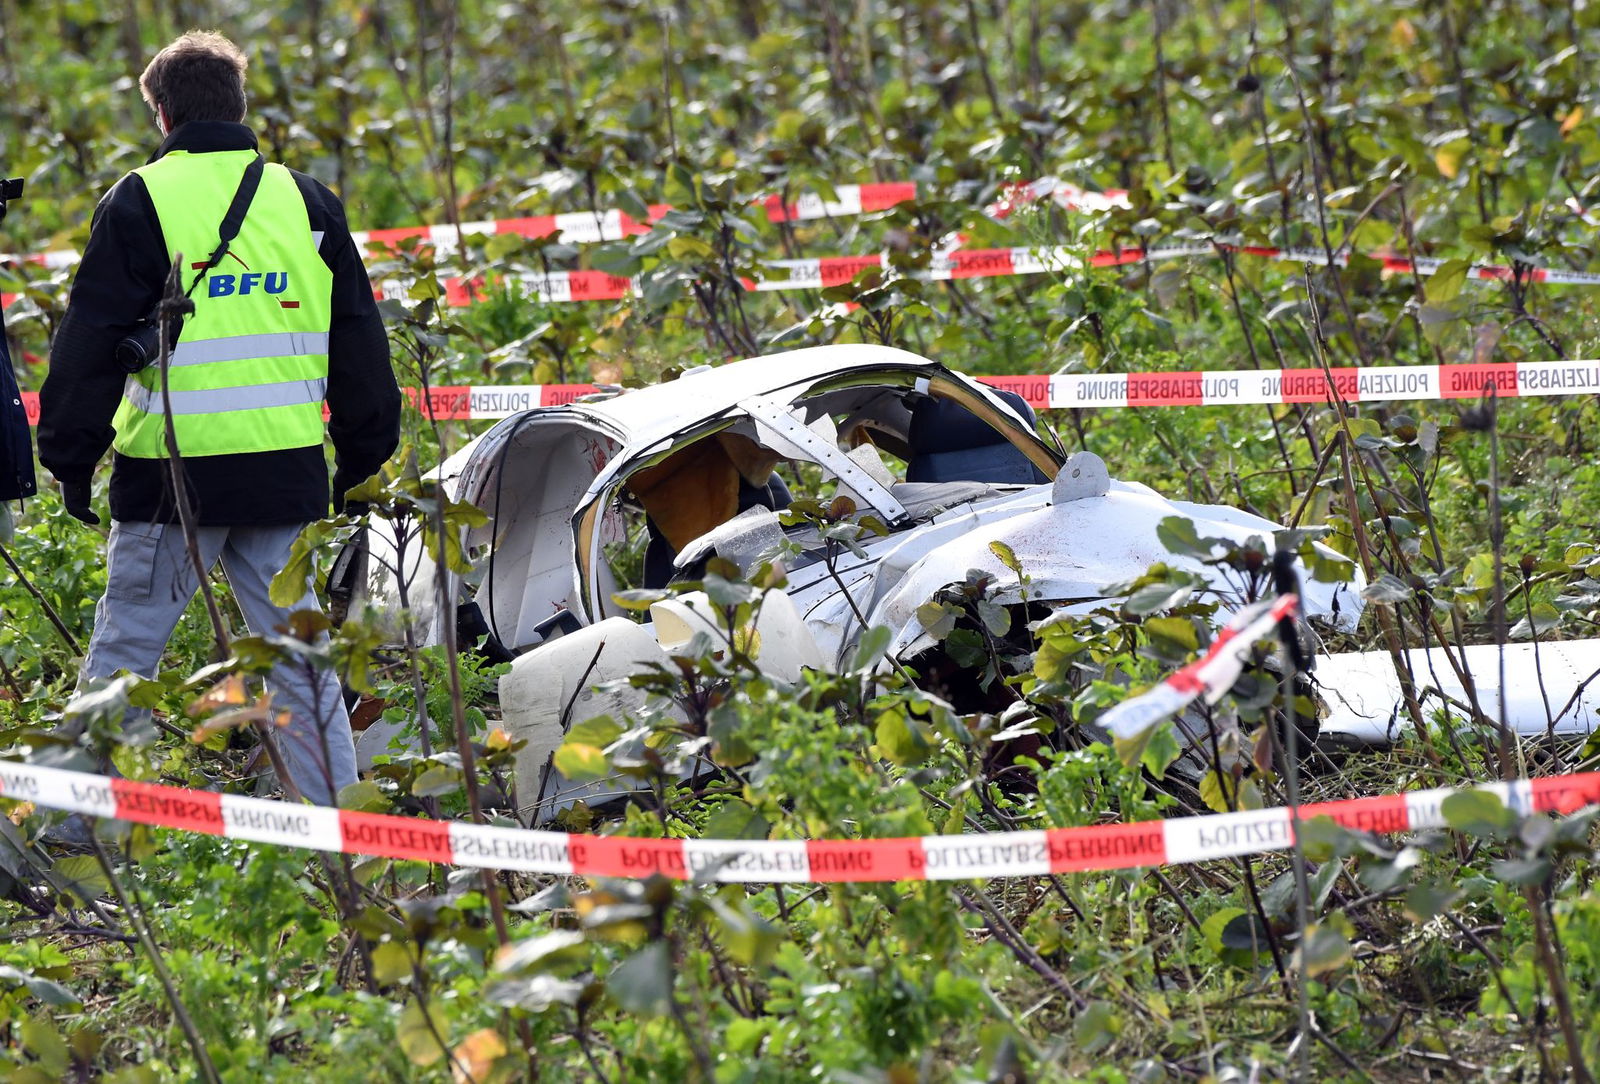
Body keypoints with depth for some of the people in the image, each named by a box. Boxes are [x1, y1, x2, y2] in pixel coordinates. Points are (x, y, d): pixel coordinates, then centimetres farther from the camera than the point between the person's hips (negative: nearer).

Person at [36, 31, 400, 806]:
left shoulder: (141, 203, -3)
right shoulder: (307, 204, 10)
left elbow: (91, 340, -5)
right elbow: (357, 339, 15)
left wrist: (70, 457, 0)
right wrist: (363, 451, 23)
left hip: (172, 472, -4)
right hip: (284, 473, 4)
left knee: (123, 652, 4)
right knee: (300, 657, 9)